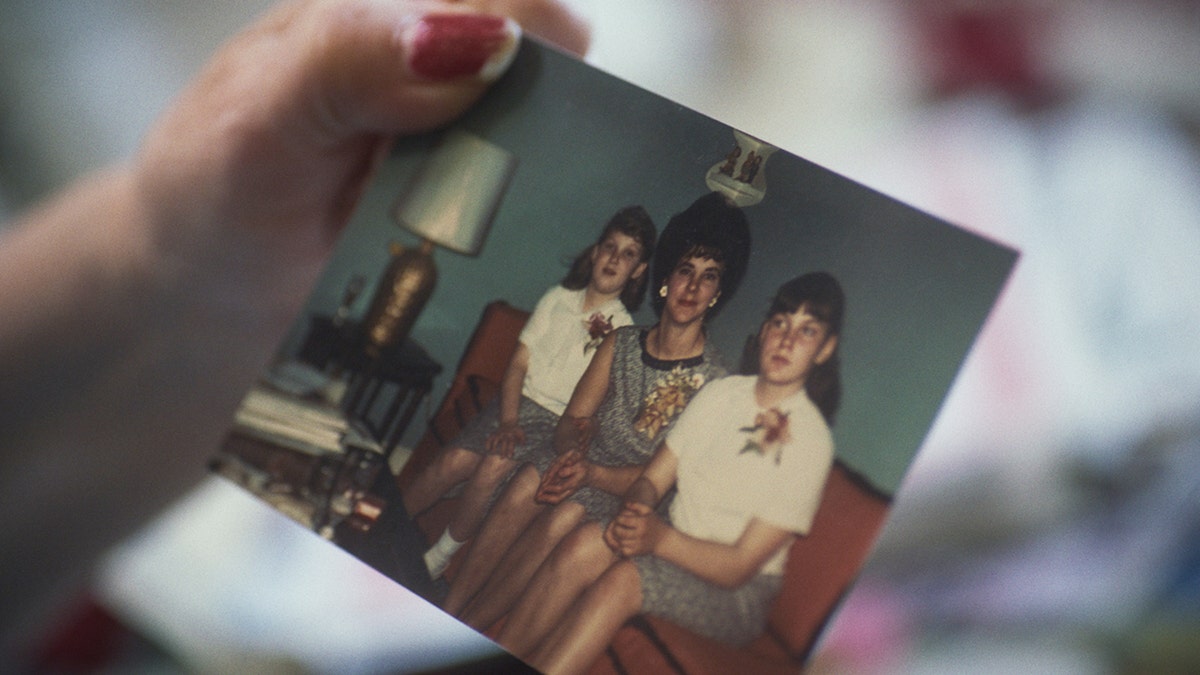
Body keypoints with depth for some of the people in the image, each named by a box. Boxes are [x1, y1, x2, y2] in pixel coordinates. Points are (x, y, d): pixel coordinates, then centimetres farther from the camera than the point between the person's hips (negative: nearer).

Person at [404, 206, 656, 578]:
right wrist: (508, 422, -9)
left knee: (494, 467, -27)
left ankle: (438, 559, -11)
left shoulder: (623, 330, -3)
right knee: (453, 461, -18)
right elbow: (518, 365, 3)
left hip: (557, 422, -3)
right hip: (515, 403, 3)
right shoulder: (558, 299, 7)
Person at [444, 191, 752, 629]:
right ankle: (444, 614, -25)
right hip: (589, 462, 4)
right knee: (528, 481, -26)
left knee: (565, 515, -31)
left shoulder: (712, 380, -9)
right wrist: (573, 447, -16)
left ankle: (463, 632, -25)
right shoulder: (621, 344, 8)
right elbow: (572, 420, 8)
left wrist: (591, 474, -25)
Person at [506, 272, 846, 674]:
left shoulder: (809, 441, -14)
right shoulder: (722, 392, 5)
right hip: (676, 545, 5)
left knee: (623, 580, -32)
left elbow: (739, 567, -16)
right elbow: (652, 478, 5)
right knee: (588, 543, -26)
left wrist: (660, 538, -28)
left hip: (737, 595, -5)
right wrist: (635, 509, -18)